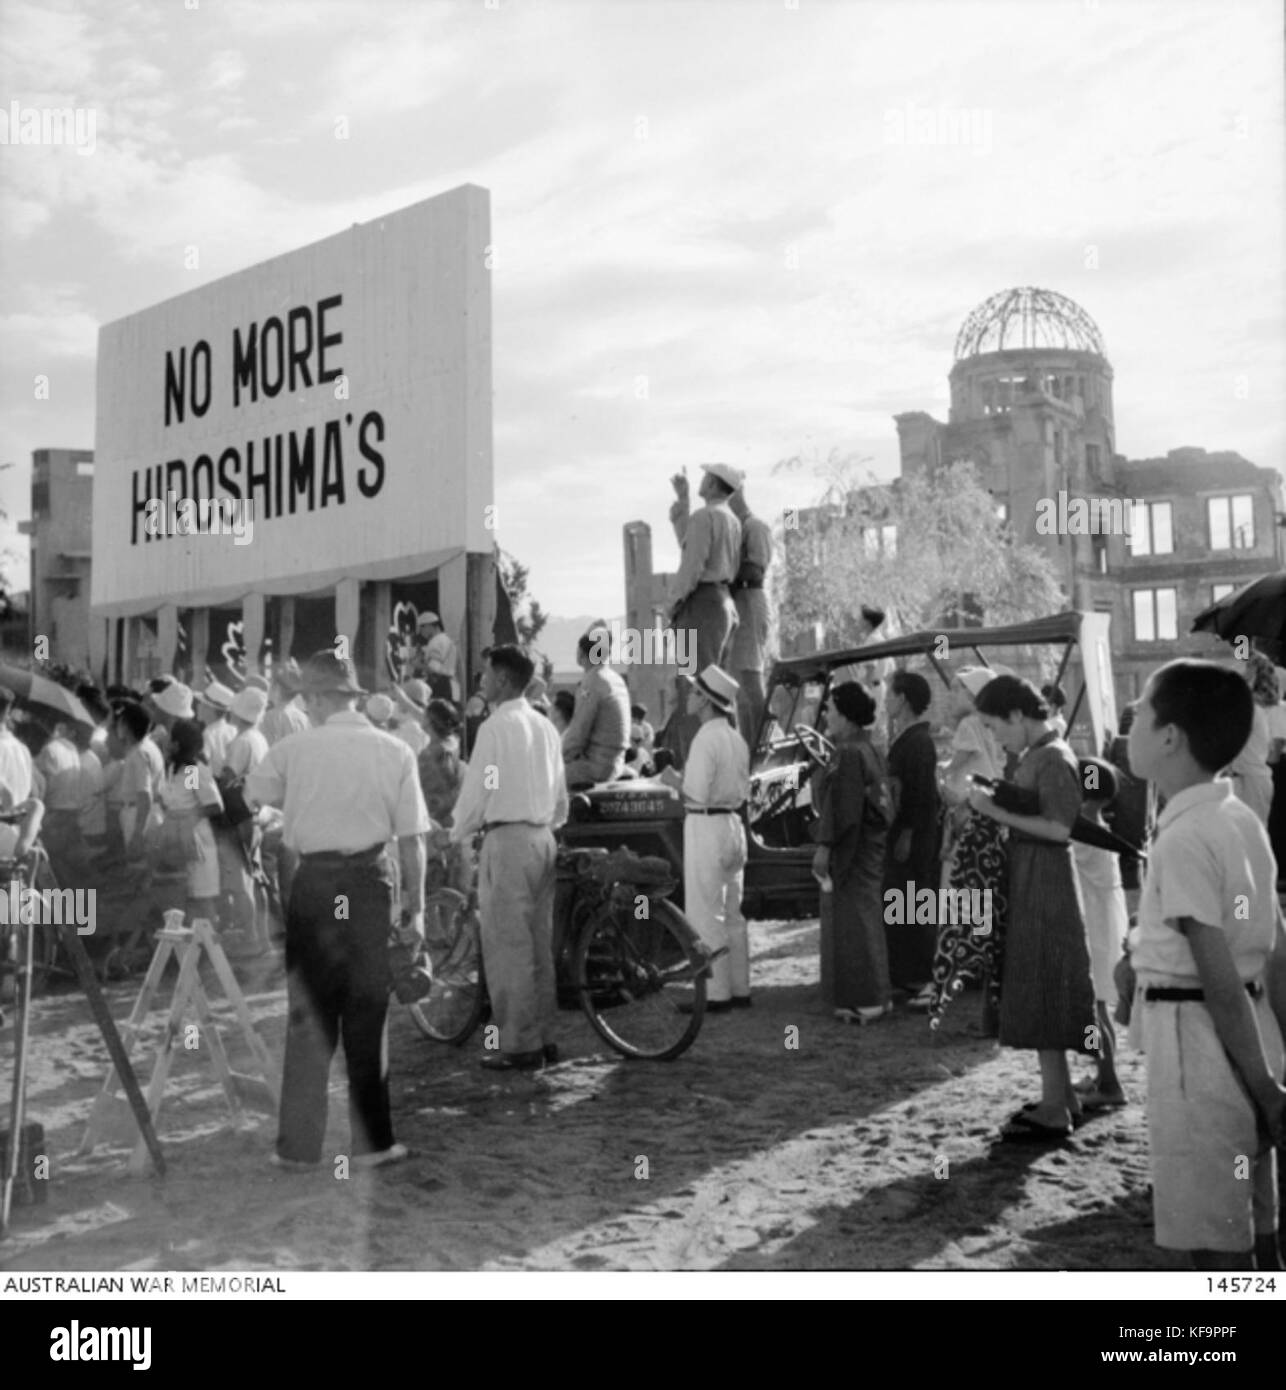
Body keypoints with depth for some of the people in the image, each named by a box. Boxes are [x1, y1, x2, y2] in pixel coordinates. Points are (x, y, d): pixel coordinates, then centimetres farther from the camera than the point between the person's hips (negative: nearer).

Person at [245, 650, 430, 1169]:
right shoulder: (395, 752, -3)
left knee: (308, 1014, 9)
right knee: (368, 1014, 10)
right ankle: (371, 1141, 17)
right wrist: (415, 907, 5)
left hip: (313, 882, 0)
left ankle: (299, 1144, 15)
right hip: (370, 880, 0)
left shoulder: (294, 748, -4)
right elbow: (411, 839, -2)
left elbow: (252, 794, 12)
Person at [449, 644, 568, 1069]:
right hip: (543, 838, 8)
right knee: (539, 942, 12)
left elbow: (477, 789, -11)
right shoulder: (545, 726, 12)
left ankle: (519, 1045, -1)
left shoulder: (497, 726, -11)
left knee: (508, 945, -3)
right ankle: (543, 1037, 17)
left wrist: (458, 834, 4)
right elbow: (561, 794, 15)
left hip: (507, 838, -8)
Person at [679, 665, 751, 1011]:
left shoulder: (706, 738, -16)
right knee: (732, 914, 14)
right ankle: (739, 989, 19)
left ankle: (717, 994, 1)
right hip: (733, 825, 9)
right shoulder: (736, 738, 10)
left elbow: (697, 795, -21)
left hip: (706, 827, -9)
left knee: (706, 916, -2)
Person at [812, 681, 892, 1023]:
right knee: (866, 917, 15)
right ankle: (876, 995, 23)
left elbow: (842, 805, -22)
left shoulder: (849, 754, -18)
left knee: (851, 921, -3)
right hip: (868, 845, 10)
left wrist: (824, 845, -20)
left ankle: (865, 1001, 3)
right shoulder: (868, 750, 11)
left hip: (850, 849, -10)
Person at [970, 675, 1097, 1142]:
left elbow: (1059, 828, -24)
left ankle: (1054, 1112, 3)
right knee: (1041, 997, 16)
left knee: (1041, 997, -4)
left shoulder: (1053, 759, -16)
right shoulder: (1036, 755, 12)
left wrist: (998, 812, -21)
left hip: (1045, 889, -10)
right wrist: (994, 800, 0)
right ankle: (1061, 1094, 27)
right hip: (1030, 883, 10)